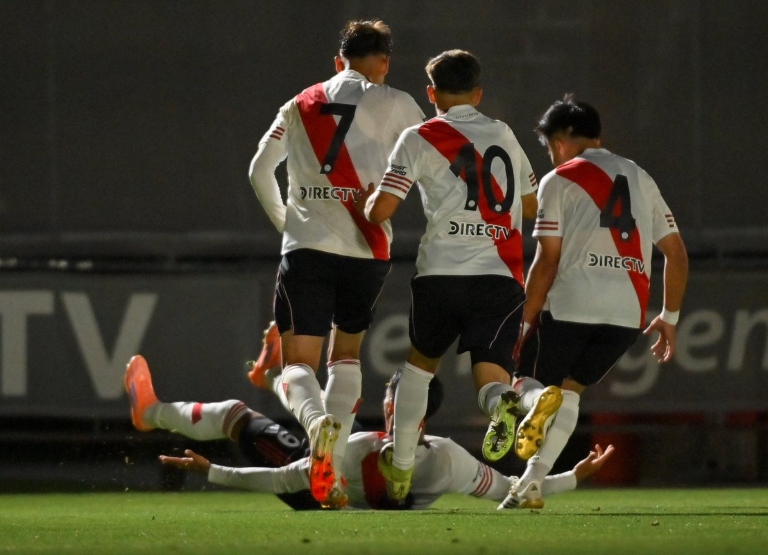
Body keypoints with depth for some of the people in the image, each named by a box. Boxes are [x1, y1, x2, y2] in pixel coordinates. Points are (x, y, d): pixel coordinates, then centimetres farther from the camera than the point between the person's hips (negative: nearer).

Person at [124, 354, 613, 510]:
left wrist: (210, 471, -26)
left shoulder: (355, 452, -44)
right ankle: (273, 376, 66)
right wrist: (578, 475, -15)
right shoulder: (449, 461, -36)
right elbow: (510, 490, -24)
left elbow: (280, 480, -35)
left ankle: (152, 413, 42)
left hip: (320, 500, -5)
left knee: (238, 415, 16)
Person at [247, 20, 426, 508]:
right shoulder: (393, 104, 6)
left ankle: (317, 420, -34)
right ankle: (332, 472, 3)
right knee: (347, 353, 17)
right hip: (367, 249, 0)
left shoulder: (300, 106, 14)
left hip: (306, 247, 0)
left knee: (298, 362, 2)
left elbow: (260, 171, 15)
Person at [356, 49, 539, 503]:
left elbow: (380, 211, -2)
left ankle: (401, 466, 23)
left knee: (421, 361, 22)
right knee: (491, 374, -4)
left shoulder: (420, 139, 4)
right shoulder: (504, 135, 17)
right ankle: (501, 406, -41)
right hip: (503, 274, 1)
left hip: (442, 270, -1)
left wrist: (366, 200, 21)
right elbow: (532, 206, 29)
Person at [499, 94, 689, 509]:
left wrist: (526, 323, 1)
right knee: (570, 391, 20)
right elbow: (676, 253, 18)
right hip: (628, 315, 4)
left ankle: (538, 401, -25)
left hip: (570, 306, -4)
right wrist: (670, 318, 26)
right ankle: (531, 483, 5)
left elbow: (547, 261, -4)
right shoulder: (640, 179, 19)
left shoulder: (559, 181, 3)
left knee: (528, 383, 13)